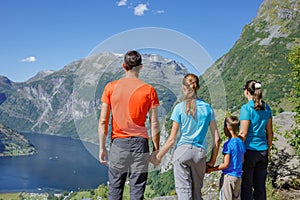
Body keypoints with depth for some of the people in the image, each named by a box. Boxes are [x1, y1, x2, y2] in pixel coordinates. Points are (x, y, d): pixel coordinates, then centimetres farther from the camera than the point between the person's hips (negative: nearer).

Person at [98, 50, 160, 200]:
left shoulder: (111, 87, 0)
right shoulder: (149, 90, -2)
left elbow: (103, 121, -1)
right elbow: (154, 124, -2)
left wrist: (102, 147, 6)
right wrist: (156, 149, 6)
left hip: (118, 143, 1)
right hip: (140, 143, 0)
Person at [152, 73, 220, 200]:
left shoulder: (179, 108, -2)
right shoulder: (207, 108, 6)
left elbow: (172, 139, -4)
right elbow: (216, 139, 6)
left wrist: (158, 157, 7)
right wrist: (212, 161, 16)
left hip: (182, 151, -3)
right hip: (200, 153, 3)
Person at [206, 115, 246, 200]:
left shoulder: (228, 144, -16)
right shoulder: (241, 142, 6)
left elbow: (226, 164, -17)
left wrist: (211, 169, -9)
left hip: (228, 176, -7)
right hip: (238, 177, 7)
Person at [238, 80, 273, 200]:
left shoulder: (246, 108, -13)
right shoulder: (266, 108, 5)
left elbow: (243, 133, -16)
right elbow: (270, 132, 10)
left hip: (249, 150, -6)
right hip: (263, 151, 6)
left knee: (246, 186, 3)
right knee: (260, 185, 15)